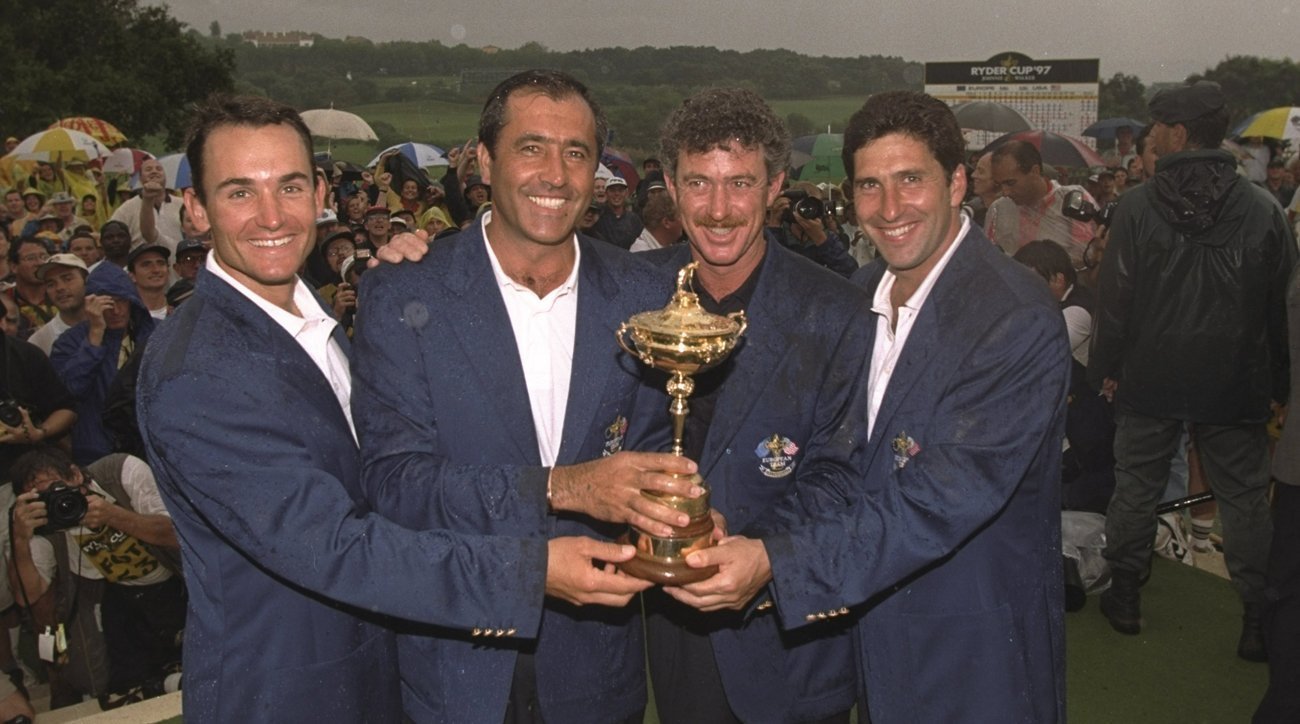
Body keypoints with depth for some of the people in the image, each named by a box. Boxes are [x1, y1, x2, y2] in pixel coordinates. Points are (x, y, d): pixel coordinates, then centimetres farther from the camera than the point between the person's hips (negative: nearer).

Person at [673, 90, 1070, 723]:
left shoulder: (1019, 321, -22)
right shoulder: (863, 292, 1)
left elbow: (943, 499, -29)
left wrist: (775, 560, -34)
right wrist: (749, 543, -16)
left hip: (978, 662, -6)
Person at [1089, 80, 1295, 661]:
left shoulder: (1137, 207, -9)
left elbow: (1114, 297, -6)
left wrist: (1107, 366, 5)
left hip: (1150, 379, -1)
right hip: (1235, 385, 1)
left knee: (1137, 483, 13)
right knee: (1244, 495, 10)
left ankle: (1125, 594, 24)